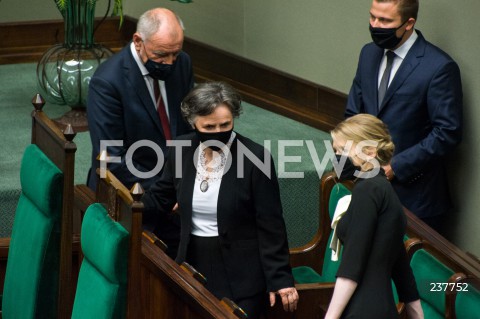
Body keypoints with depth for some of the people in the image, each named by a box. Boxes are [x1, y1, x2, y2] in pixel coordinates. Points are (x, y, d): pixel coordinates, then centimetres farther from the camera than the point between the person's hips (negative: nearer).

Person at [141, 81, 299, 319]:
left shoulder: (255, 157, -15)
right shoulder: (183, 149, -2)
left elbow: (270, 226, -11)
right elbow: (159, 199, 13)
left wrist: (279, 279, -12)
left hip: (241, 275, -4)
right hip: (194, 265, 5)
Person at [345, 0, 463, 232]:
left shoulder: (439, 67, -15)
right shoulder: (369, 54, 7)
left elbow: (448, 132, -15)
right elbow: (353, 113, 15)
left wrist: (396, 166, -17)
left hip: (413, 193, -6)